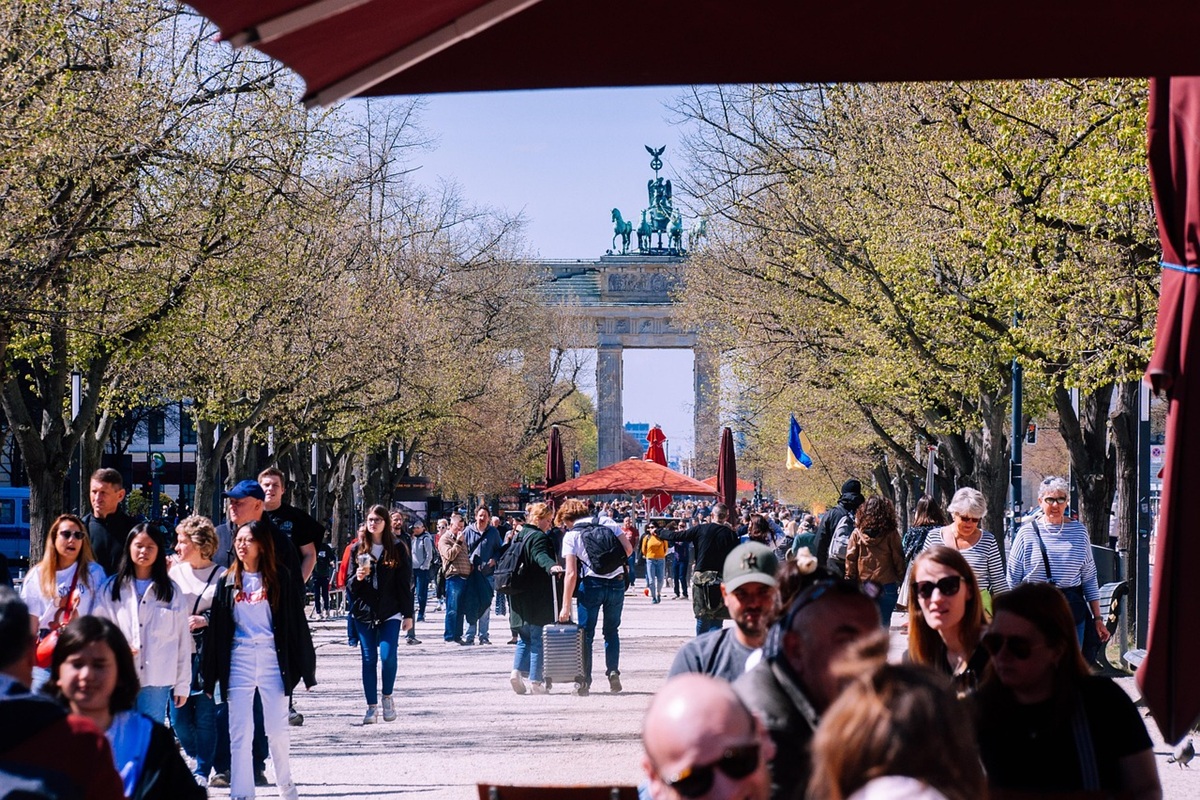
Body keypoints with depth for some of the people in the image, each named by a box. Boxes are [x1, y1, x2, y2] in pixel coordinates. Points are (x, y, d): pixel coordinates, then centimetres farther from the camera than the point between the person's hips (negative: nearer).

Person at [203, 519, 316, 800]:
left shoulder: (280, 578, -1)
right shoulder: (228, 582, 6)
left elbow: (295, 623, -2)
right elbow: (217, 628, 7)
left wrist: (305, 667, -4)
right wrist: (211, 676, 4)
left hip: (272, 659, -2)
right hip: (238, 659, 2)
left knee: (277, 730, 6)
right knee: (239, 733, 1)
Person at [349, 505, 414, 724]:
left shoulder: (397, 549, 2)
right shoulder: (359, 549, 7)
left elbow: (405, 584, 2)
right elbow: (350, 585, 11)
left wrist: (408, 614, -2)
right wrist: (358, 578, -13)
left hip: (390, 613, -2)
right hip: (364, 613, 2)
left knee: (388, 656, -13)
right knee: (369, 659, 2)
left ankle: (387, 697, 10)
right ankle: (372, 706, 7)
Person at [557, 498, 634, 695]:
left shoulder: (571, 536, -3)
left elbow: (571, 573, -9)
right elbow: (628, 549, 3)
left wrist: (566, 606, -9)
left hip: (592, 584, -3)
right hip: (617, 583, 3)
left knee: (586, 633, 9)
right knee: (612, 631, 19)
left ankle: (585, 681, 5)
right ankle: (613, 671, 4)